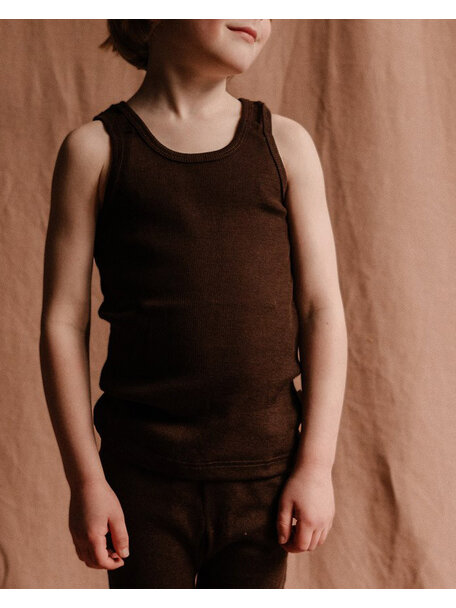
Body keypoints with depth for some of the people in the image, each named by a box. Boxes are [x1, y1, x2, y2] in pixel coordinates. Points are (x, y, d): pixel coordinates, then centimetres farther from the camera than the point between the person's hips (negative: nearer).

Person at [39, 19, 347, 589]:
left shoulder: (285, 143, 5)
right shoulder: (96, 148, 0)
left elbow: (323, 311, 3)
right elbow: (63, 322, -1)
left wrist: (316, 465, -3)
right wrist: (85, 479, -5)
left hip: (262, 475, 2)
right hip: (144, 478, -2)